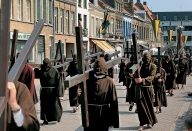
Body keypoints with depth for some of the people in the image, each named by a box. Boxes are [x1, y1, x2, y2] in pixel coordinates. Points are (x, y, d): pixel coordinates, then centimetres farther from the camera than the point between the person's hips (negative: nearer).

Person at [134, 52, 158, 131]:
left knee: (149, 105, 10)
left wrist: (142, 80, -33)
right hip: (140, 88, 1)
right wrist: (136, 78, -28)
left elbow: (151, 76, -16)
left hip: (148, 88, -1)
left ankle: (150, 122, 30)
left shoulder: (153, 66, -4)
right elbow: (135, 74, -3)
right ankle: (142, 124, -3)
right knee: (140, 106, -5)